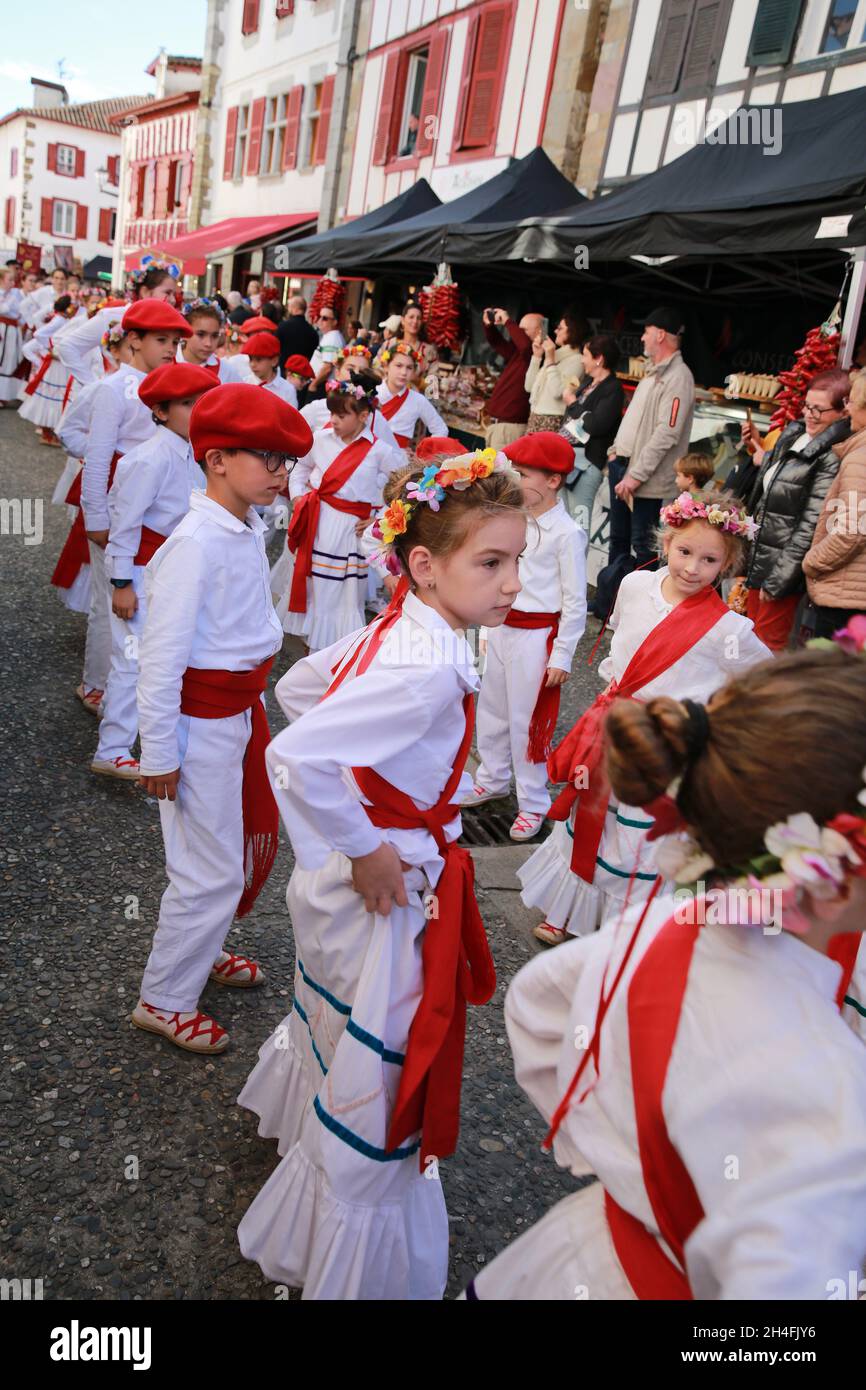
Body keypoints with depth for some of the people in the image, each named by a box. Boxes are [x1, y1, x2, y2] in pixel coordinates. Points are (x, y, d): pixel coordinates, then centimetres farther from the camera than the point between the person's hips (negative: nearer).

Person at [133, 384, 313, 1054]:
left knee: (252, 842, 22)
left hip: (245, 710, 9)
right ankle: (164, 1000, 27)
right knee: (213, 868, 4)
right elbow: (161, 654, -20)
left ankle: (201, 951, 47)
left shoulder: (249, 531, 2)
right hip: (202, 719, -9)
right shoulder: (196, 543, -23)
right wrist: (159, 753, -16)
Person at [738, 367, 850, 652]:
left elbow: (810, 525, -20)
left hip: (785, 567, -8)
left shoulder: (833, 457, -17)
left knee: (769, 646, 2)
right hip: (758, 558, 8)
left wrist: (776, 580, -18)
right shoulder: (793, 433, 9)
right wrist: (763, 455, 10)